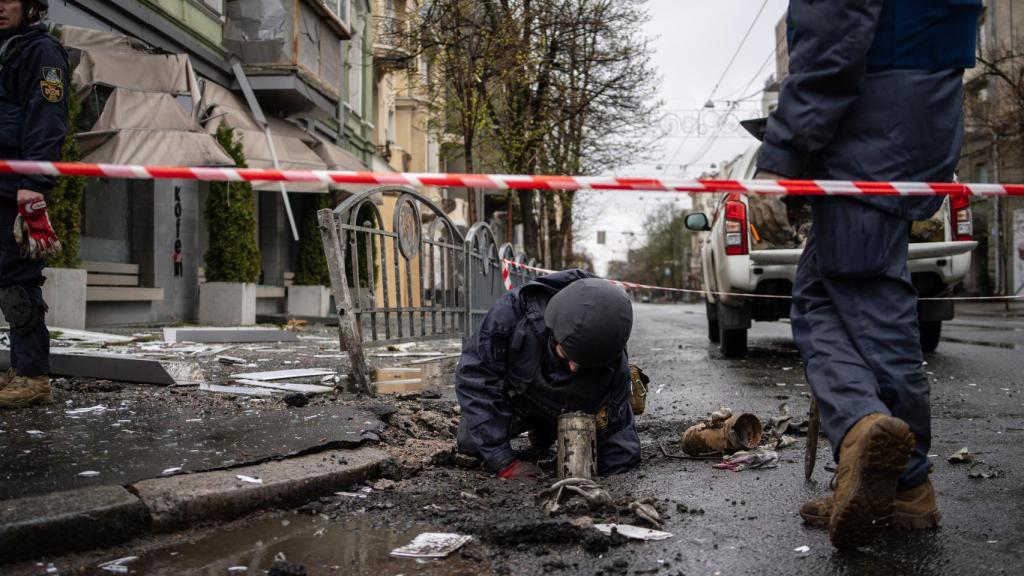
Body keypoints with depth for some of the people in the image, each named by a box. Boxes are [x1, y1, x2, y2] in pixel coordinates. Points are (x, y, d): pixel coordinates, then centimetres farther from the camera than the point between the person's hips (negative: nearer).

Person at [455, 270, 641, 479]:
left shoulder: (615, 370, -35)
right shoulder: (512, 311, -40)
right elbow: (474, 375, -37)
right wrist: (502, 461, -41)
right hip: (515, 399, 0)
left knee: (626, 454, -5)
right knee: (471, 442, -15)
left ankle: (543, 435, 22)